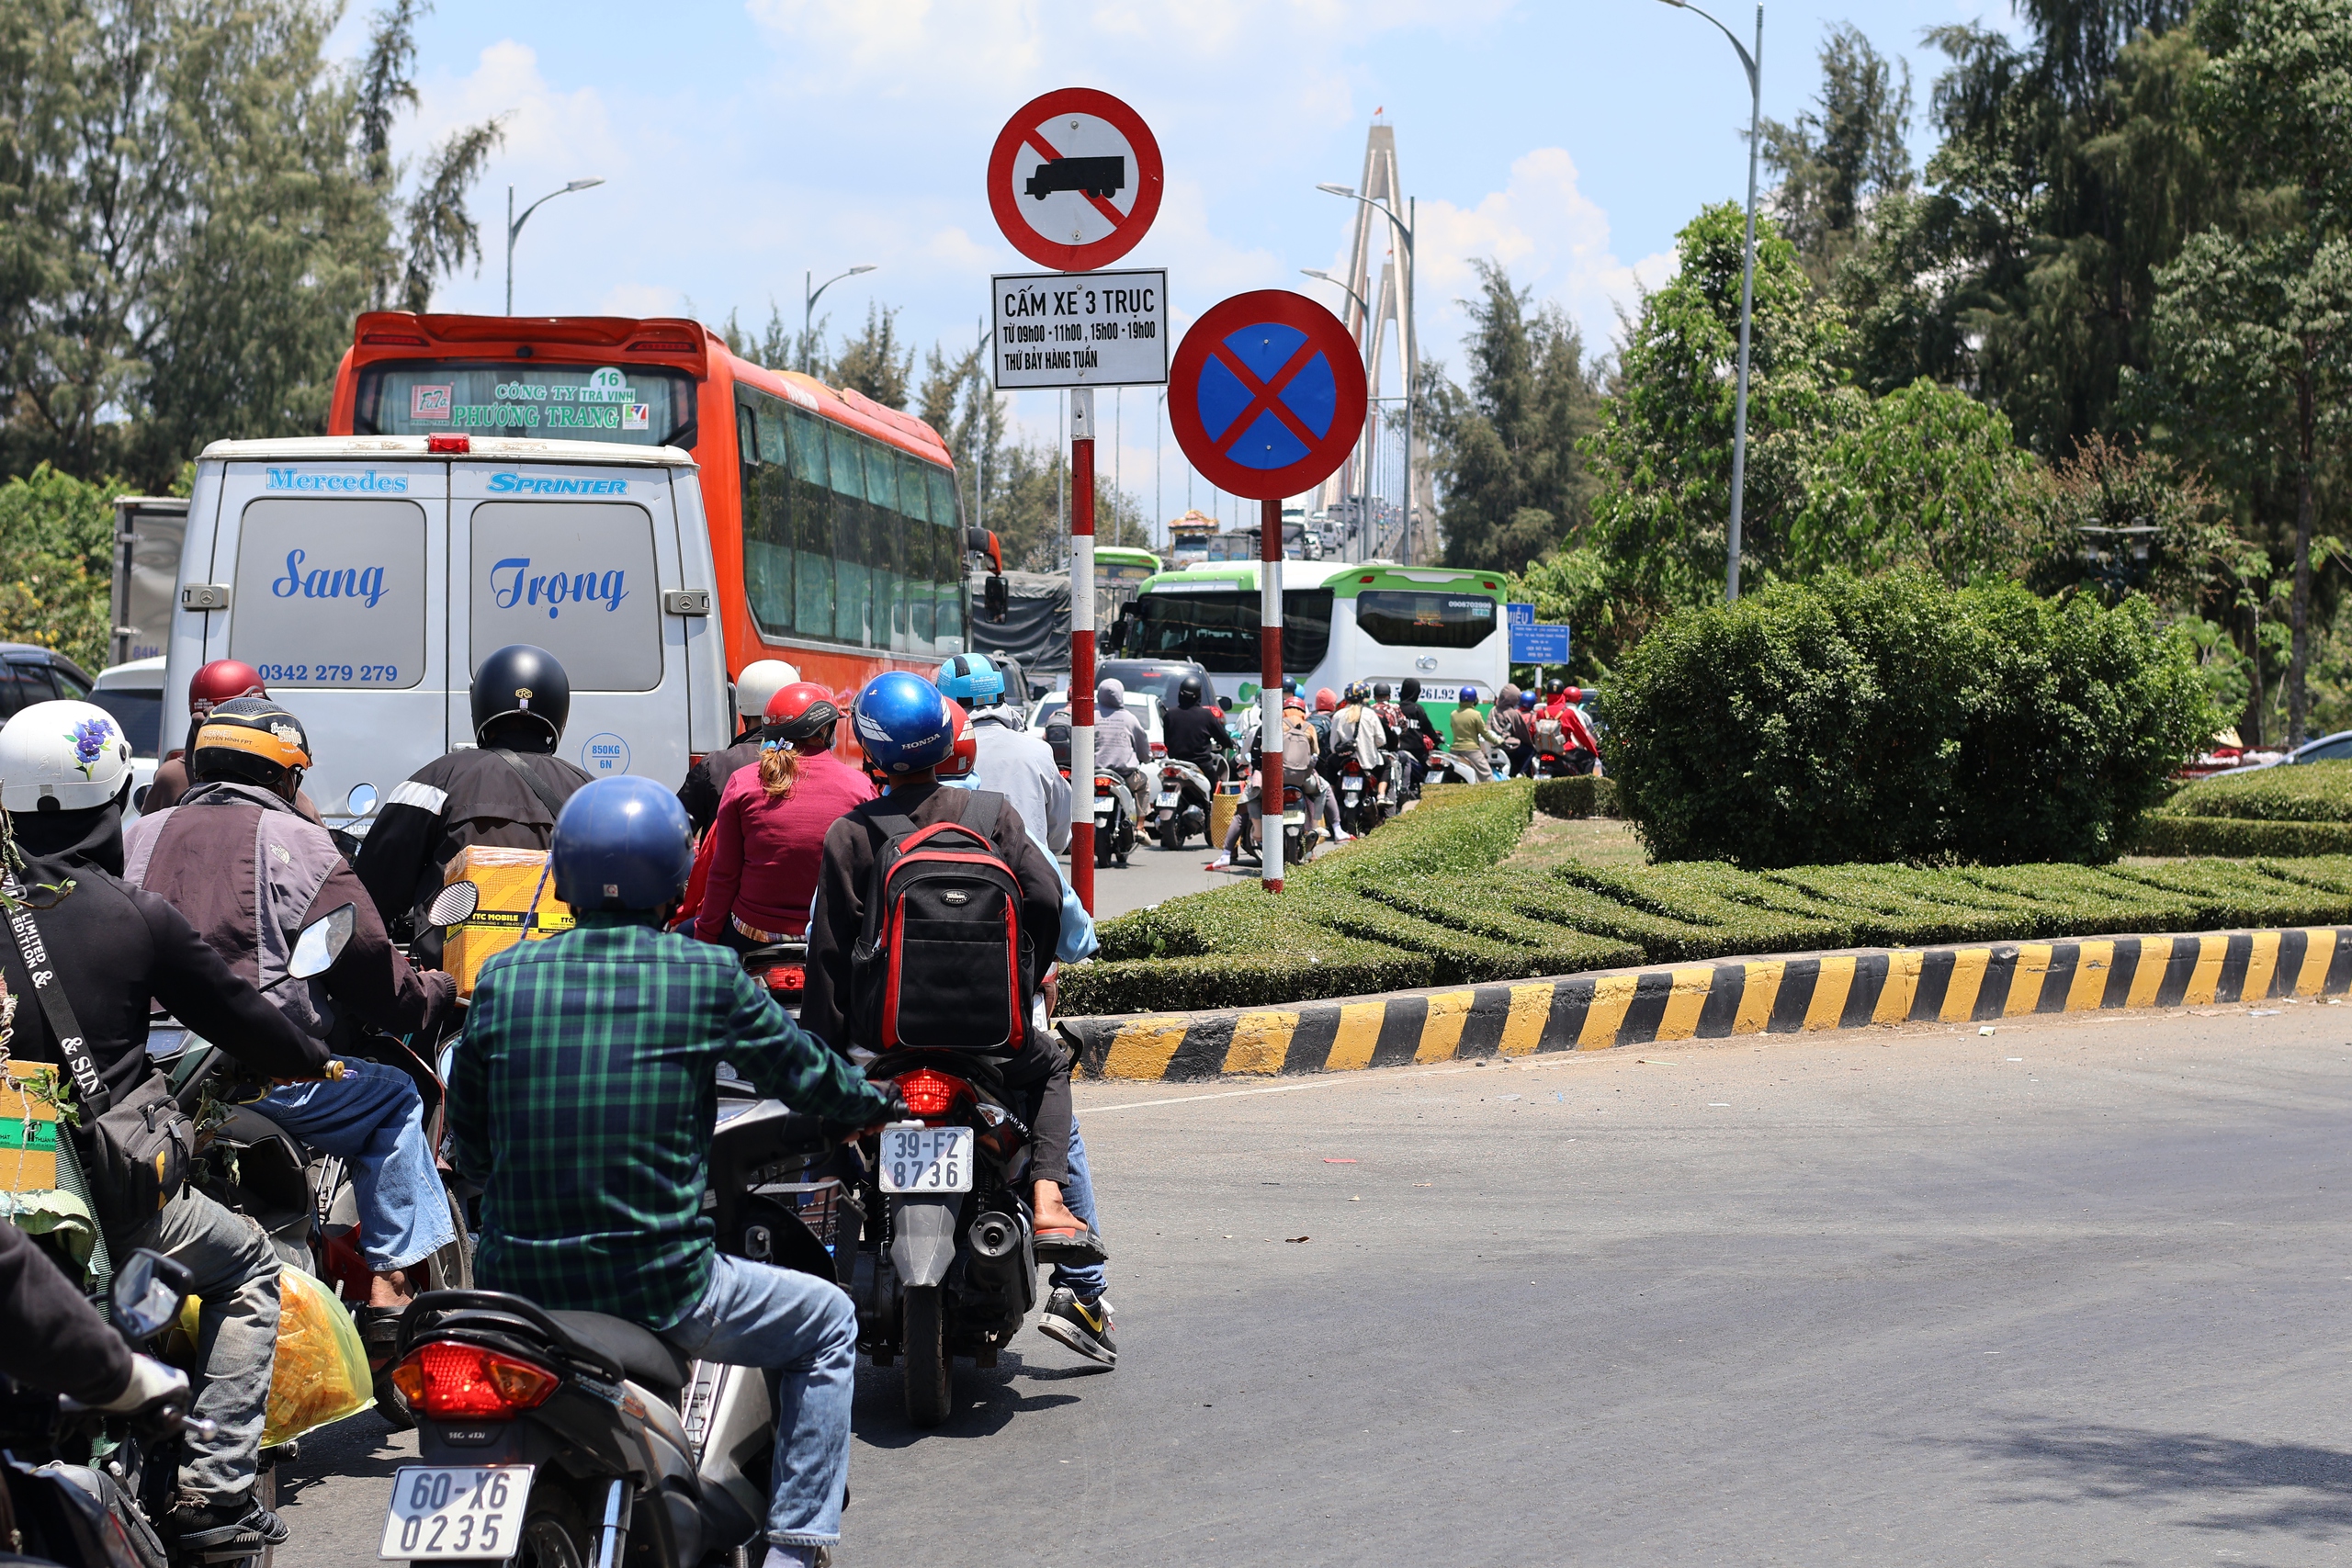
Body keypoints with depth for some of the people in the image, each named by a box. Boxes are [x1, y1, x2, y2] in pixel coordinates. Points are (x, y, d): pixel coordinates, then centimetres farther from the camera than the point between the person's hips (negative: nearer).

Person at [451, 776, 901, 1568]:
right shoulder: (706, 976, -5)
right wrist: (878, 1103, 32)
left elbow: (467, 1145, 9)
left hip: (518, 1289, 3)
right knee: (828, 1324, 22)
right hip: (661, 1287, -3)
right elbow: (806, 1071, 11)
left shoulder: (503, 978, 2)